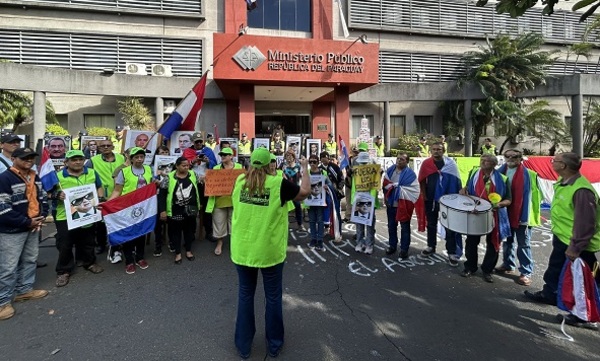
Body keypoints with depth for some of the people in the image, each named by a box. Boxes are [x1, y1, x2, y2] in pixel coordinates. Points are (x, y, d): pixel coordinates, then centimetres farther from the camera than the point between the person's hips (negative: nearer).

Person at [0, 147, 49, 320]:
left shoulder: (35, 178, 10)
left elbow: (43, 199, 15)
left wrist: (41, 217, -3)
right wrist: (27, 222, -19)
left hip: (33, 228, 8)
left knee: (30, 260, 18)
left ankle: (24, 290, 34)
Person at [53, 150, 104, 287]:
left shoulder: (92, 173, 5)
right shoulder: (58, 176, -5)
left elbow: (100, 188, 15)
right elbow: (50, 192, -1)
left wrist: (100, 199, -1)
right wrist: (57, 195, -22)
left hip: (88, 215, 3)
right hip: (65, 217, -3)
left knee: (88, 243, 16)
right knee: (64, 245, 3)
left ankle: (90, 263, 36)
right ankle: (63, 271, 18)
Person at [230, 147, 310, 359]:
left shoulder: (240, 181, -1)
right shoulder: (278, 184, -14)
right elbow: (305, 192, -5)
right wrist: (305, 169, 11)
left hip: (242, 250, 3)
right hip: (270, 251, -3)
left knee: (245, 295, 18)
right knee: (273, 297, 15)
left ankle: (243, 345, 31)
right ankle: (274, 345, 31)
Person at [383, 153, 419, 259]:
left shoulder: (410, 174, -12)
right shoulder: (390, 170, 4)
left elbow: (414, 191, -19)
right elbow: (385, 184, 5)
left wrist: (394, 186, -17)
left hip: (403, 205, -5)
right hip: (391, 204, 5)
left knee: (404, 228, 8)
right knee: (391, 226, 16)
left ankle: (404, 249, 19)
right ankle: (392, 246, 31)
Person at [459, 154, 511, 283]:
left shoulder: (502, 179, -7)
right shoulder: (474, 173, 1)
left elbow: (508, 200, -3)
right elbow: (469, 188, 16)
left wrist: (500, 204, -23)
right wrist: (464, 190, -7)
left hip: (494, 215, -2)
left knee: (493, 244, 10)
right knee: (471, 242, 11)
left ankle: (487, 270, 27)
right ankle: (470, 267, 28)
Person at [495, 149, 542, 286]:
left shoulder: (526, 174, -12)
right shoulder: (501, 171, 2)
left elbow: (527, 197, -13)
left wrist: (525, 218, -16)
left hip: (521, 214, -5)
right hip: (505, 213, 5)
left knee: (523, 245, 4)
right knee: (507, 241, 18)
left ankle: (526, 272, 14)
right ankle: (508, 265, 34)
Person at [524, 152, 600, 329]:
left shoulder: (581, 190, -31)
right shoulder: (562, 181, 0)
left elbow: (585, 223, -29)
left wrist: (575, 248, -25)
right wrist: (558, 231, 21)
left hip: (578, 244, -10)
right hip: (562, 237, 10)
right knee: (555, 268, 26)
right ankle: (549, 293, 46)